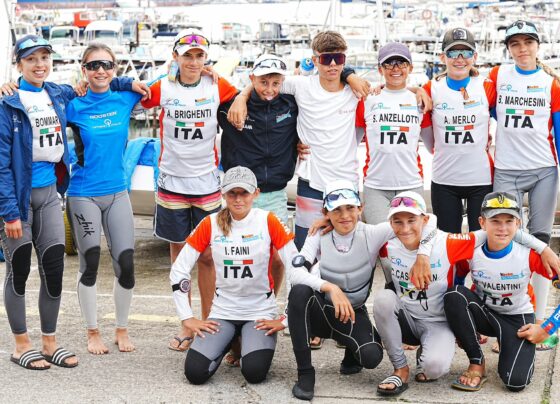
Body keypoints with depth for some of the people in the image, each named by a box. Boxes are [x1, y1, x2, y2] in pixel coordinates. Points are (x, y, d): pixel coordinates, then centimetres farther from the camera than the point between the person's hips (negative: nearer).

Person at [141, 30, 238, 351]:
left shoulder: (217, 87, -2)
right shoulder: (163, 88, -1)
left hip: (208, 185, 0)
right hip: (172, 183, 0)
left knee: (208, 256, 5)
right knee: (179, 256, 7)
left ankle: (207, 323, 18)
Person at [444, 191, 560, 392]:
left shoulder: (529, 255, -21)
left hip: (518, 319, -2)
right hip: (484, 313, 2)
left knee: (516, 381, -23)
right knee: (455, 295, -31)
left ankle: (523, 350, 17)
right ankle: (477, 364, -14)